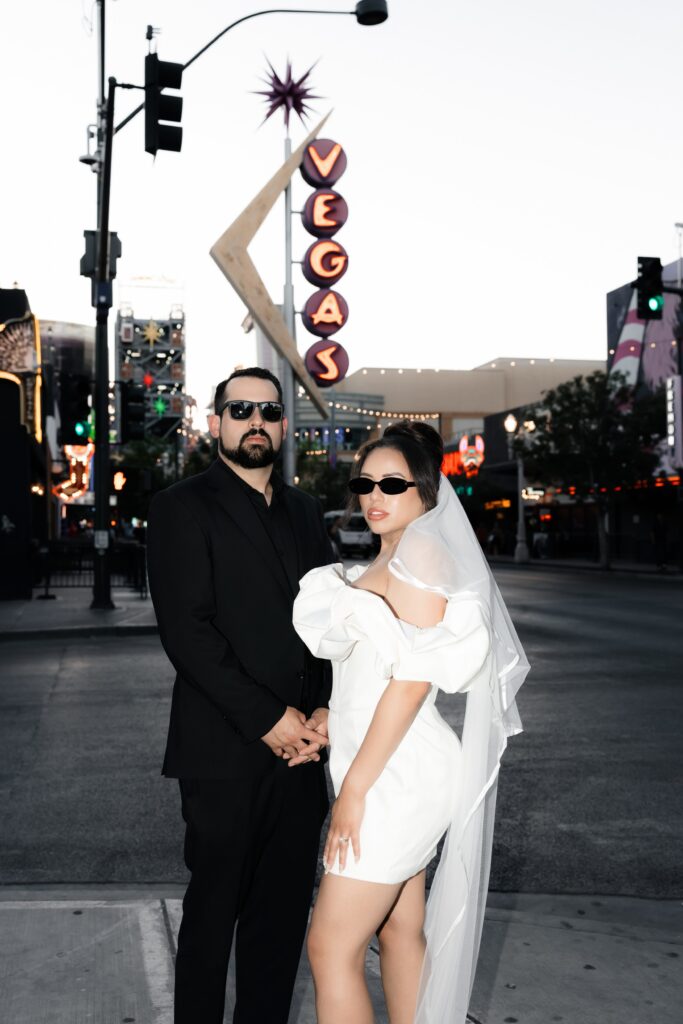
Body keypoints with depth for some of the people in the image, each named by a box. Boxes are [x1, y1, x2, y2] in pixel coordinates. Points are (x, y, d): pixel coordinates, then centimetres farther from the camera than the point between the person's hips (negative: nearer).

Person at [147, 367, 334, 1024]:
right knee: (214, 909, 7)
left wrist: (323, 709, -3)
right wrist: (268, 718, -14)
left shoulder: (302, 512, 15)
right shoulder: (183, 508, -4)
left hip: (299, 747, 5)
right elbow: (186, 630, -13)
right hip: (225, 752, -5)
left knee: (284, 910, 12)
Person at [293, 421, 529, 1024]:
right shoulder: (387, 561, 16)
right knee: (400, 927, 16)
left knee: (332, 948, -6)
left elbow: (414, 677, -19)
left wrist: (356, 785, -19)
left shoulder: (421, 549, -13)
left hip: (391, 776, -9)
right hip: (389, 771, 9)